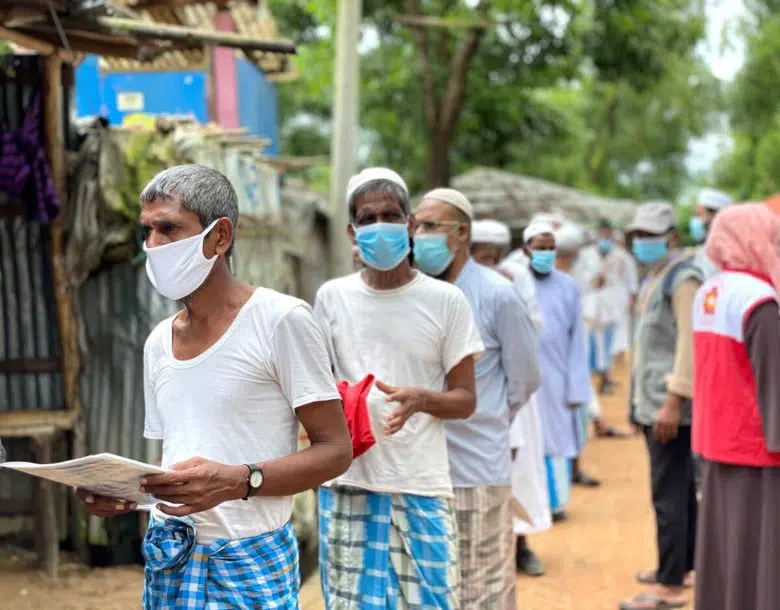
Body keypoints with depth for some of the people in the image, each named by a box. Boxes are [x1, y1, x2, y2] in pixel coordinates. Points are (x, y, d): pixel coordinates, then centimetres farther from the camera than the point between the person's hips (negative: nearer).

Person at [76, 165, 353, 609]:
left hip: (249, 560, -6)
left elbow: (335, 450, -11)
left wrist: (238, 481, -24)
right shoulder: (159, 342, 11)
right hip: (168, 555, 6)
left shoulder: (281, 319, -10)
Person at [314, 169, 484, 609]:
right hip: (350, 485, 1)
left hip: (422, 487, -1)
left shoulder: (446, 300, 0)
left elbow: (465, 400, 3)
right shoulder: (332, 297, 6)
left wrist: (421, 399, -18)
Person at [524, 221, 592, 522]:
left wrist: (576, 388, 1)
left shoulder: (567, 286, 4)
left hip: (556, 377, 1)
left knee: (558, 443, 5)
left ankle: (556, 501, 16)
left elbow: (576, 339, 5)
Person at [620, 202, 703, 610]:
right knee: (680, 489, 16)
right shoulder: (653, 277, 16)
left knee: (669, 494, -8)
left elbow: (689, 343, -20)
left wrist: (673, 401, -23)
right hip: (651, 400, 9)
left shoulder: (683, 277, -13)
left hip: (670, 403, -9)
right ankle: (682, 567, 26)